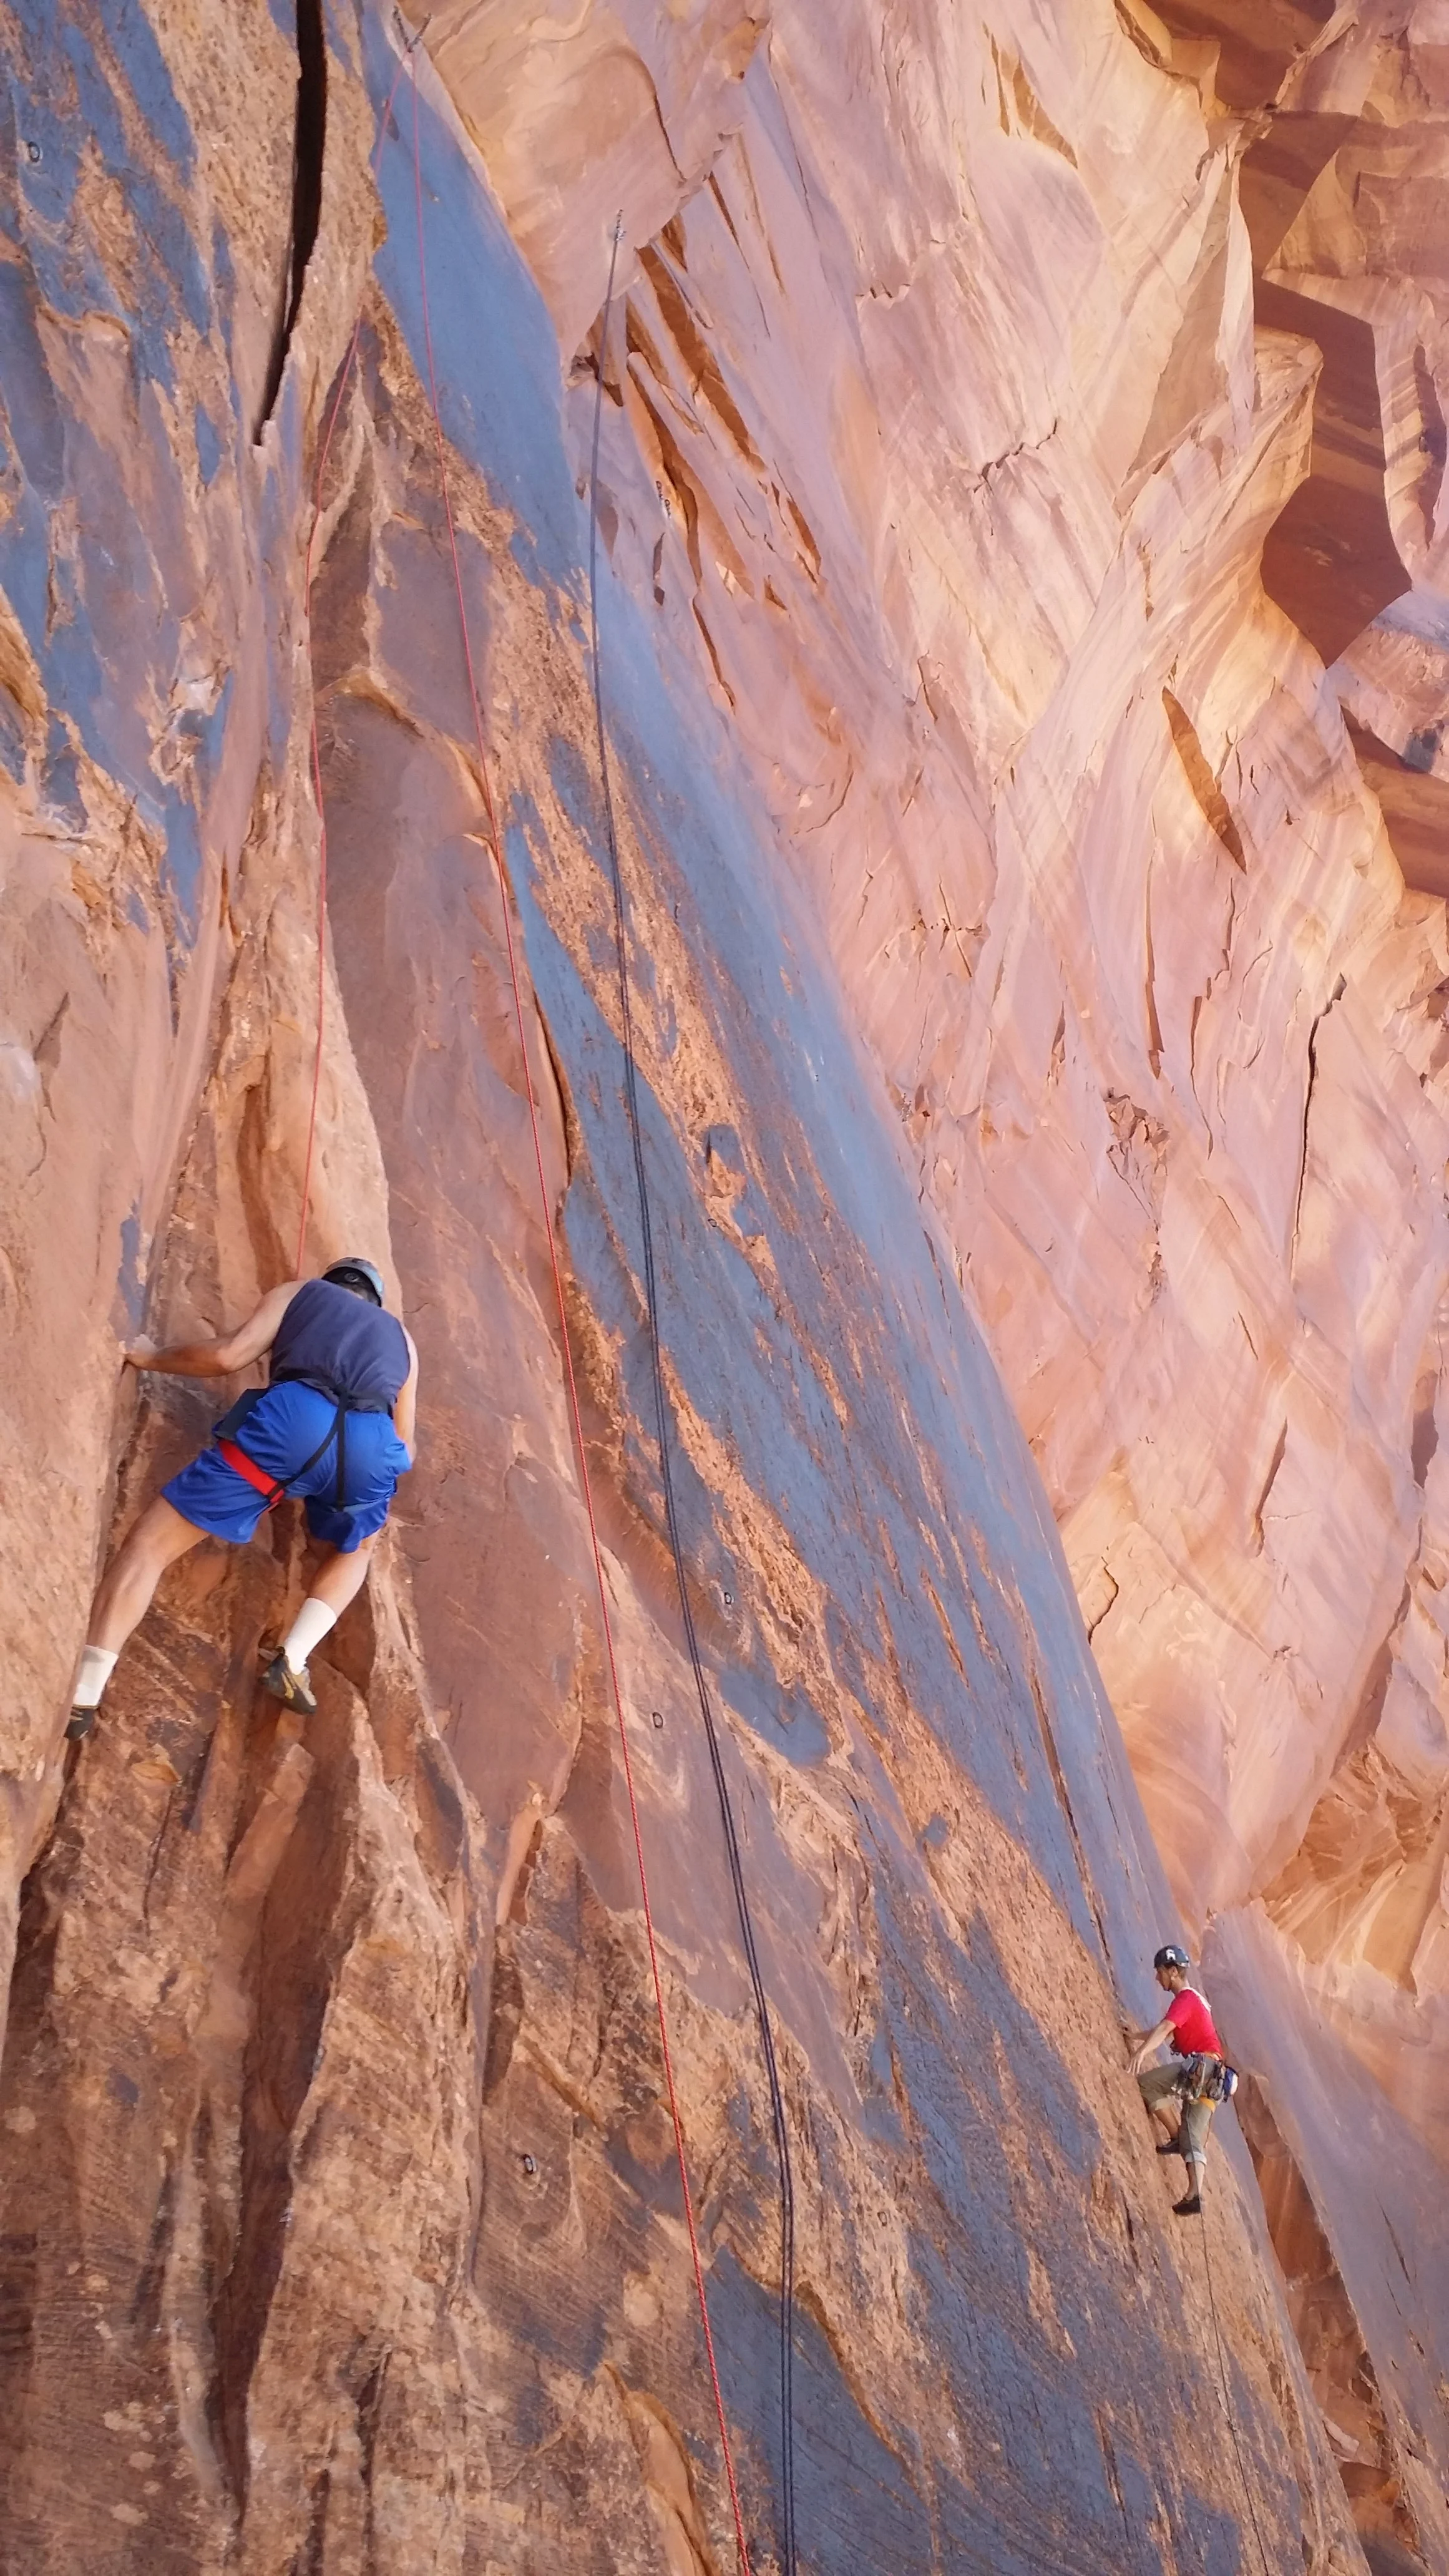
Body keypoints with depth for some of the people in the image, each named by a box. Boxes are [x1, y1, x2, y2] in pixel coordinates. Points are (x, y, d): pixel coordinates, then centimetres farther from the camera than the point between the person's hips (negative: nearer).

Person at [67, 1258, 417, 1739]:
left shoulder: (299, 1293, 31)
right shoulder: (400, 1337, 39)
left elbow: (226, 1356, 16)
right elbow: (405, 1447, 34)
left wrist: (150, 1358, 32)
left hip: (294, 1420, -3)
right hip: (373, 1446, 3)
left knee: (151, 1543, 6)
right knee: (354, 1549, 36)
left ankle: (81, 1697, -6)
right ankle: (293, 1660, 12)